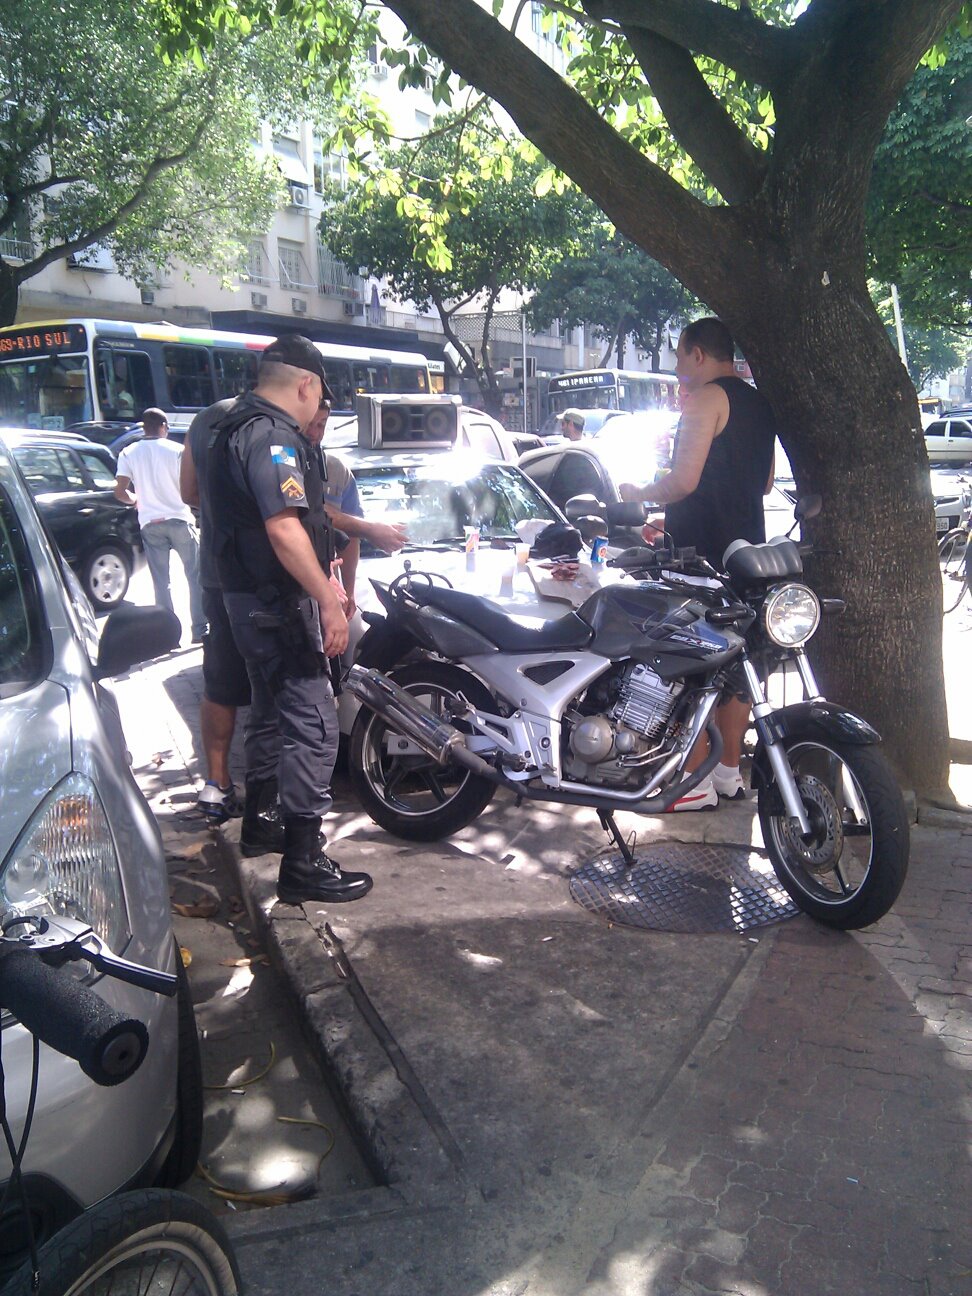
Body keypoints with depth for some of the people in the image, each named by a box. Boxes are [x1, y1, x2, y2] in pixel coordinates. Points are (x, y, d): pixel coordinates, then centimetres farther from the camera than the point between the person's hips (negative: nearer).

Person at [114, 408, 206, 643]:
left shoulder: (128, 453, 3)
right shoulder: (176, 450, -3)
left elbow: (120, 493, -2)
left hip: (149, 524, 2)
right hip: (179, 520, -2)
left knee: (160, 581, 7)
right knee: (195, 576, 7)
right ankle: (200, 630, 5)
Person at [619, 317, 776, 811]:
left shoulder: (706, 399, -13)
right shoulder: (759, 403, 15)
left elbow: (684, 481, -20)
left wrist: (638, 493, -3)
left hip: (701, 556, -9)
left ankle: (696, 782, -1)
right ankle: (730, 772, 20)